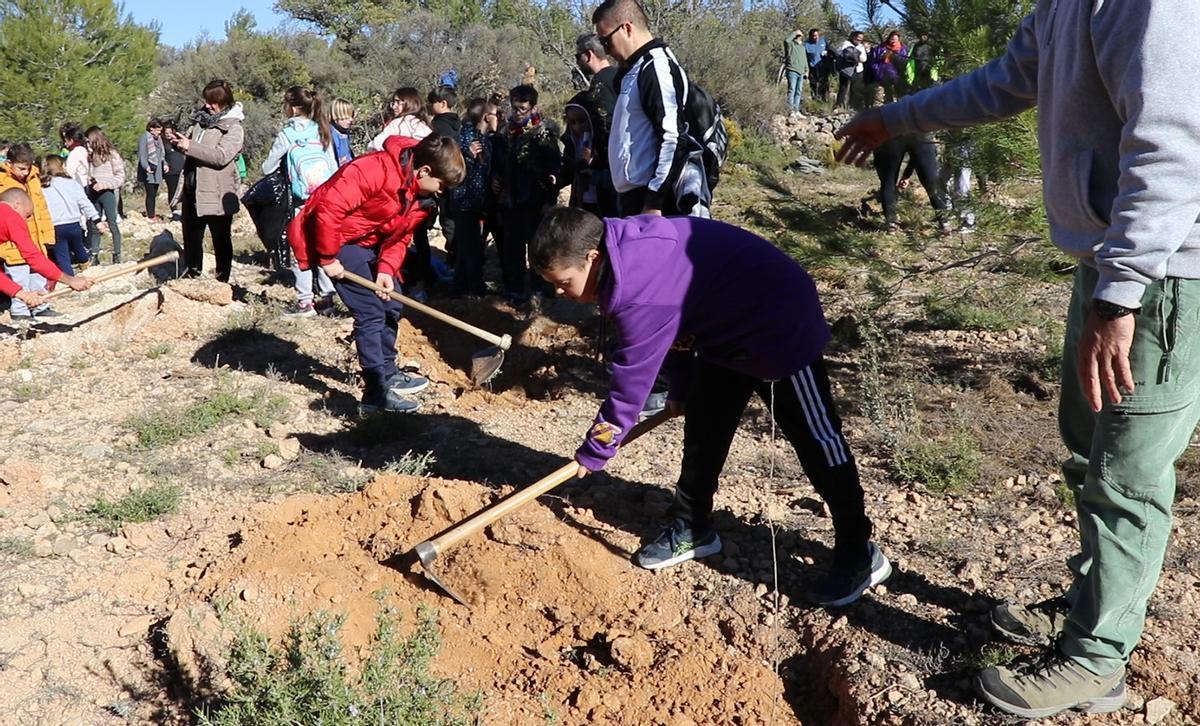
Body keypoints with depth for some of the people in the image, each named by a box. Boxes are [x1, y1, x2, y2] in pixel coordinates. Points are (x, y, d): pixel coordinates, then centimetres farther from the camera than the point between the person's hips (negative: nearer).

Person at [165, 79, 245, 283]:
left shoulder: (233, 127, -11)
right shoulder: (201, 119, 9)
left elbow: (221, 156, -24)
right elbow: (191, 145, 22)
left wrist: (189, 146, -24)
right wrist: (177, 142, 0)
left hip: (217, 194, -7)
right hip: (192, 190, 7)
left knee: (221, 239, 6)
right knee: (191, 236, 16)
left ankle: (222, 280, 16)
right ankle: (192, 275, 29)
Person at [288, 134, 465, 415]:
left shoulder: (423, 194, -2)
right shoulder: (374, 171, -30)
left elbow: (400, 235, 2)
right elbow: (328, 208, -33)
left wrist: (386, 270, -14)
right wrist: (328, 259, -25)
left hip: (368, 242, 9)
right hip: (334, 238, -9)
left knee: (390, 305, 14)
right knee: (370, 312, -12)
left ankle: (387, 373, 33)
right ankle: (376, 394, -7)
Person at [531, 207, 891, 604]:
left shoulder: (642, 288, -35)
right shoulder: (627, 251, -5)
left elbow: (631, 381, -26)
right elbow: (675, 331, 9)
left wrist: (592, 452, -14)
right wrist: (682, 389, 14)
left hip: (781, 329, -10)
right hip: (725, 330, 10)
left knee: (817, 441, 1)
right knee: (702, 432, 14)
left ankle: (858, 553, 14)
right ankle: (691, 528, 29)